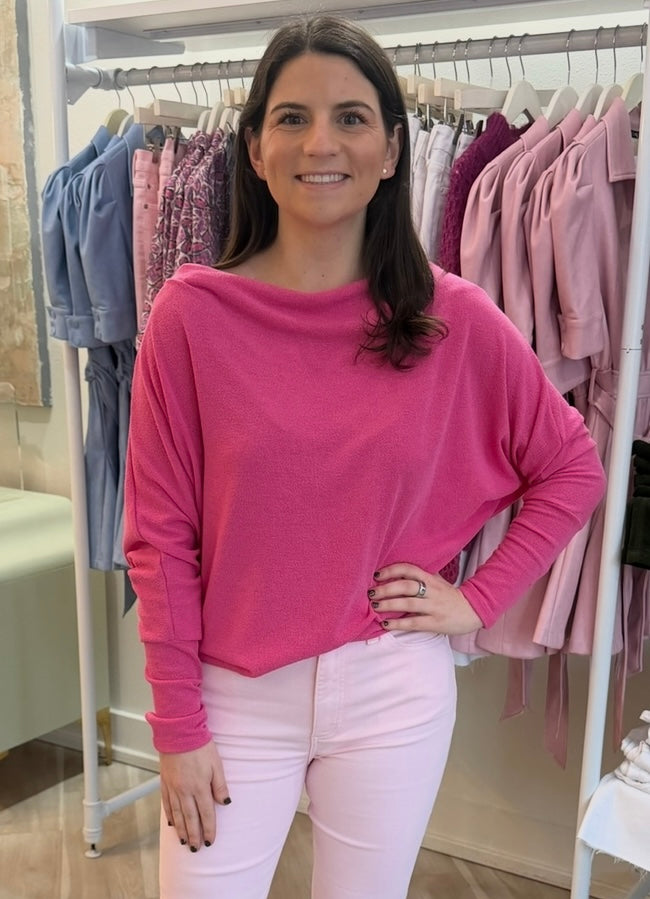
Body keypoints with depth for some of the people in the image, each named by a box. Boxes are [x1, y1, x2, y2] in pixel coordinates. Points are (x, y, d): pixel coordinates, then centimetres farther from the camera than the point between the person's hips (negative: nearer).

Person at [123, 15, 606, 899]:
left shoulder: (455, 320, -7)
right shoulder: (192, 313, -10)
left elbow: (573, 470, 5)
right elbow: (160, 536, -7)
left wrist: (478, 599, -2)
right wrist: (178, 727, -5)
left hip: (392, 694, 1)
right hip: (236, 695, 0)